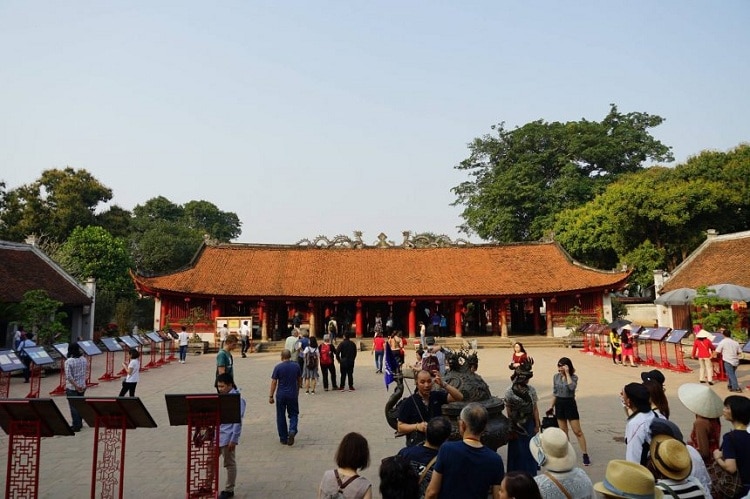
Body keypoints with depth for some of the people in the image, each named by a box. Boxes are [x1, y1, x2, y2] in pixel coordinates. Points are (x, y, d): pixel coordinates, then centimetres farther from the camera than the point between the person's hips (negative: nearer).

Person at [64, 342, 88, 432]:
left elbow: (68, 376, -22)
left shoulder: (68, 361, -18)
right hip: (82, 386, 5)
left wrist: (76, 386, -18)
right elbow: (87, 367, 17)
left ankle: (76, 426, 9)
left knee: (73, 407, 4)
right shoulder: (83, 359, -2)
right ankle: (79, 423, 28)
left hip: (72, 387, -5)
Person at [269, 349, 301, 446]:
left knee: (281, 416, 11)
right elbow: (299, 379, 10)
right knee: (293, 414, 13)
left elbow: (274, 382, -9)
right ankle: (292, 430, -12)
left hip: (281, 395, -1)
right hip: (293, 395, 2)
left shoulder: (278, 367, -10)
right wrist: (298, 390, 26)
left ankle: (283, 438, 15)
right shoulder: (296, 366, -1)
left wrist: (271, 396, -2)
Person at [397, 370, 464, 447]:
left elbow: (459, 397, -2)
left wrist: (444, 385, -15)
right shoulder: (407, 403, -1)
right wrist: (417, 426, -15)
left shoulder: (437, 396, 8)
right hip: (417, 445, -4)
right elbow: (400, 427, 2)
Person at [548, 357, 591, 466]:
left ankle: (585, 455, 5)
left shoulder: (574, 377, -9)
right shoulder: (556, 377, 2)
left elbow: (572, 387, -30)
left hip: (570, 404, -4)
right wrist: (551, 406, 12)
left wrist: (567, 373, -25)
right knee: (563, 432, 10)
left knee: (578, 431, -3)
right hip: (559, 404, 4)